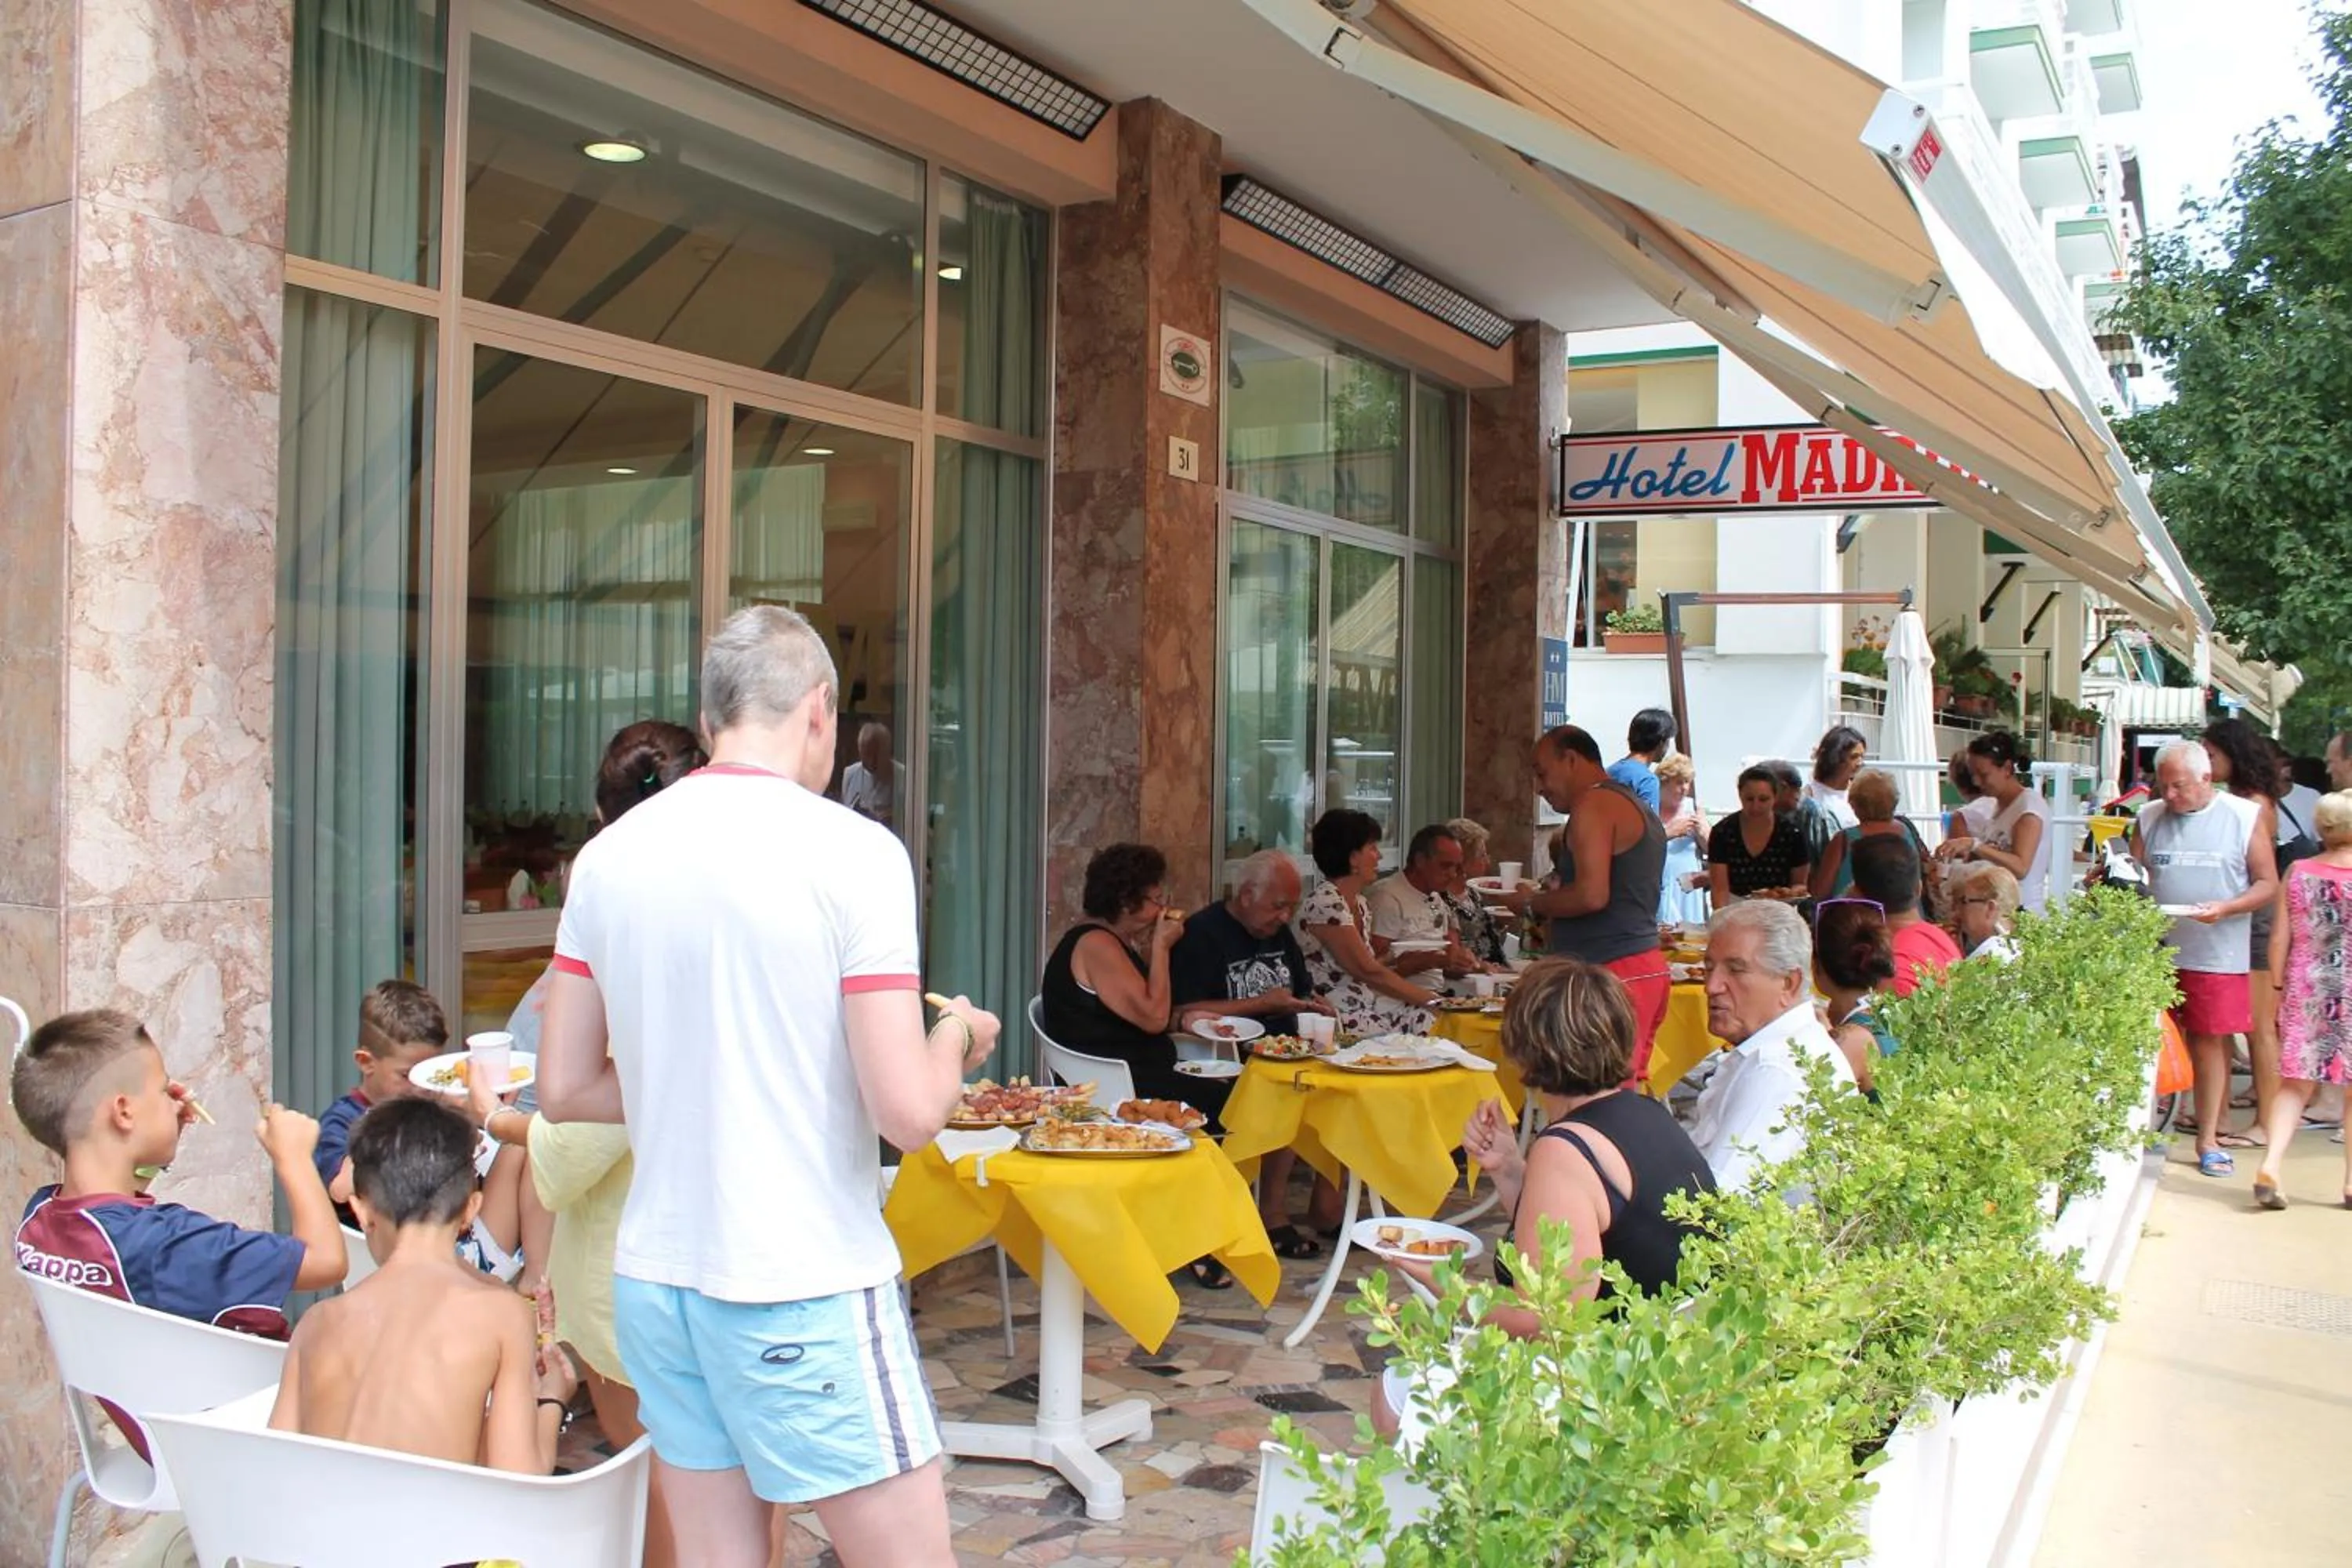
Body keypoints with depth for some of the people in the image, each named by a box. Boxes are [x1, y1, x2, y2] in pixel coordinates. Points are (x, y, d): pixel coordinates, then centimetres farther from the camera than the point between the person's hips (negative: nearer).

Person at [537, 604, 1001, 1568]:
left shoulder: (608, 856, 3)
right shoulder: (853, 852, -13)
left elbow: (565, 1089, 9)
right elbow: (907, 1112, -17)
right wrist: (957, 1036, 3)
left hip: (654, 1280, 6)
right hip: (803, 1290, -6)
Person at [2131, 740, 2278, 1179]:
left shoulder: (2244, 817, 0)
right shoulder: (2149, 818, 8)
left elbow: (2268, 884, 0)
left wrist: (2225, 908, -16)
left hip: (2216, 955, -2)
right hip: (2155, 949, 2)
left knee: (2208, 1042, 2)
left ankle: (2208, 1139, 11)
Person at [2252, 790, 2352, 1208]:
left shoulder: (2298, 873, -1)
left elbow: (2280, 938, 1)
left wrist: (2279, 988, 12)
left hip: (2306, 992, 2)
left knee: (2295, 1084, 6)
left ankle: (2270, 1166, -11)